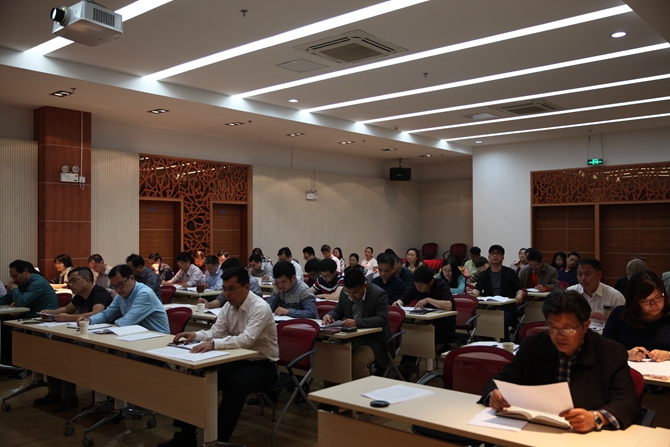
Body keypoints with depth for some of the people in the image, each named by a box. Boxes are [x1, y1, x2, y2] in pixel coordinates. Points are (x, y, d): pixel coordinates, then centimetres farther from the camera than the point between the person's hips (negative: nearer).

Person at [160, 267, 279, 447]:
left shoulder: (260, 308, -22)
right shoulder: (228, 306, 2)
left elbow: (246, 339, -35)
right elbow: (215, 332, -1)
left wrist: (213, 344, -46)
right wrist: (195, 335, -21)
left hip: (262, 365, -7)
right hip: (238, 361, 7)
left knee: (233, 385, -35)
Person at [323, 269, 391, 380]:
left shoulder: (379, 294, -15)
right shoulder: (345, 292, 2)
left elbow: (382, 320, -24)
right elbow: (338, 311, 15)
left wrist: (357, 323, -38)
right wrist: (329, 316, -10)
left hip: (374, 341, -5)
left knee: (357, 360, -33)